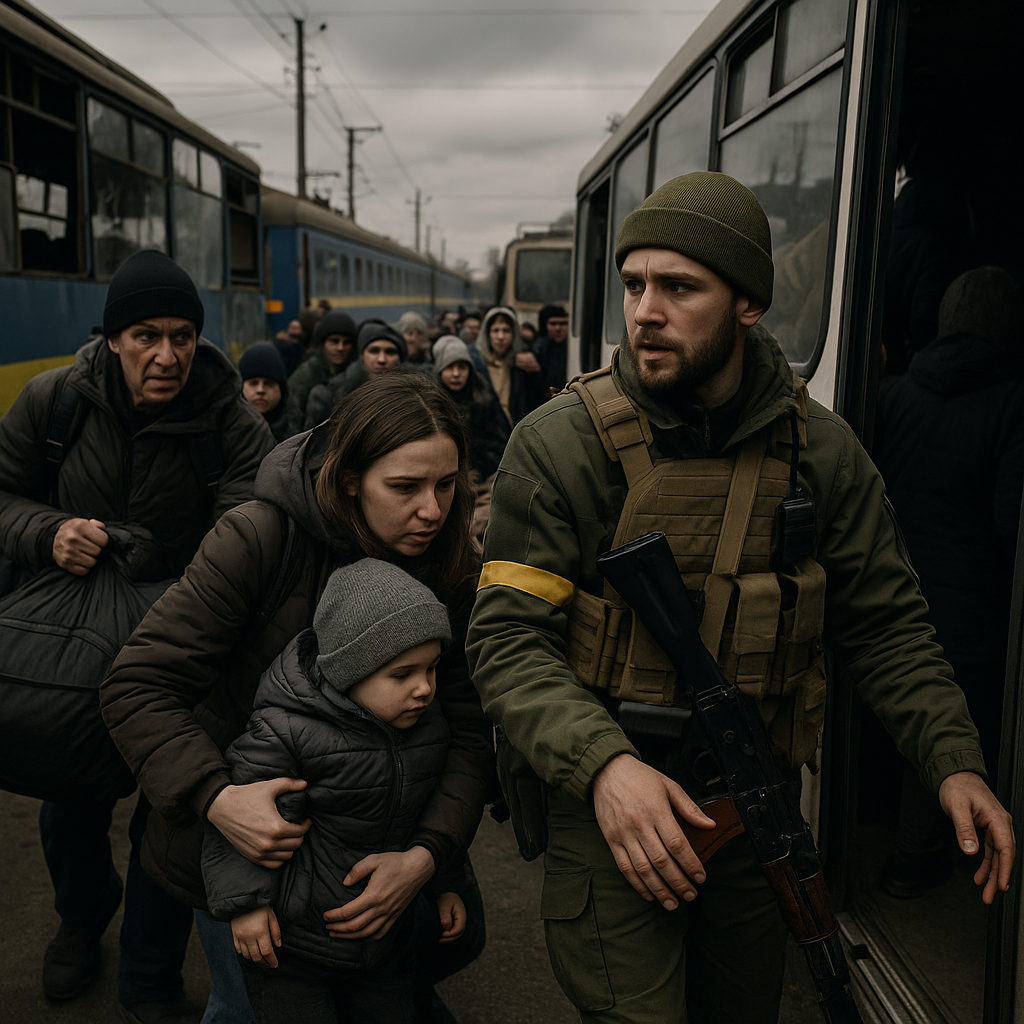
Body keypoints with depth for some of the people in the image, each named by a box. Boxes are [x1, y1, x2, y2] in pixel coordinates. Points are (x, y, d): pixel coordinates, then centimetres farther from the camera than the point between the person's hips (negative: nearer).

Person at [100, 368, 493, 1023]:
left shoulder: (457, 575, -14)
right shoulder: (262, 540, -25)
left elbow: (472, 731, -16)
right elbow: (137, 687, -23)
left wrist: (426, 854, -32)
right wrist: (216, 798, -37)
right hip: (239, 834, -3)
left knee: (459, 933, 13)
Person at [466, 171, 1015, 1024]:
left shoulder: (820, 448, -3)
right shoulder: (560, 444, -13)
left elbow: (883, 624, 4)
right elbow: (509, 638, -16)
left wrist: (954, 760, -10)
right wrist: (603, 764, -31)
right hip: (612, 807, -3)